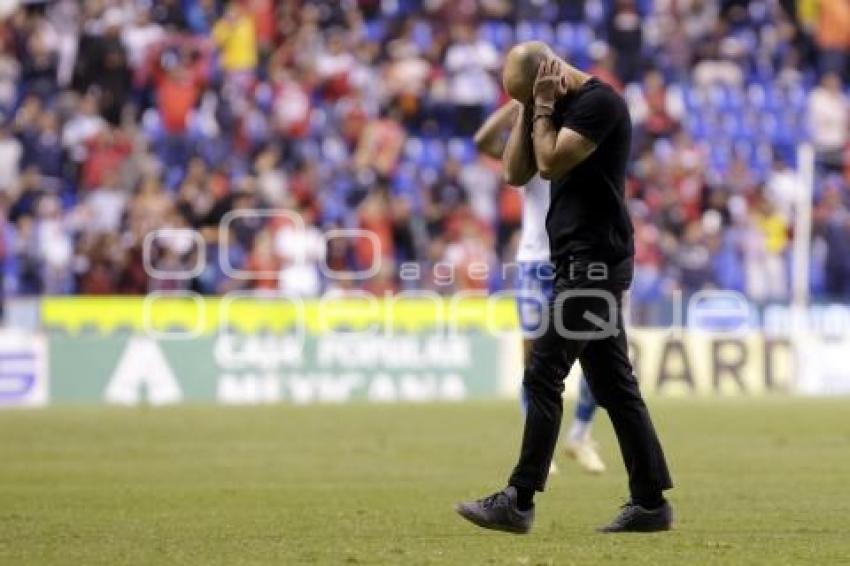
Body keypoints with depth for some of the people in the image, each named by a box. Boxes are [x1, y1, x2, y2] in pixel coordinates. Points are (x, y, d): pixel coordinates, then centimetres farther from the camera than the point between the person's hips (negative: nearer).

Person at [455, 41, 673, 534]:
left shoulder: (600, 102, -13)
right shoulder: (562, 109, 17)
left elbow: (550, 163, -20)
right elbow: (516, 173, 14)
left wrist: (543, 109, -8)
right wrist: (530, 108, 7)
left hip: (594, 259, -10)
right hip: (584, 260, 10)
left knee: (543, 376, -9)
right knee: (614, 383, 9)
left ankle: (519, 502, -8)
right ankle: (651, 502, 10)